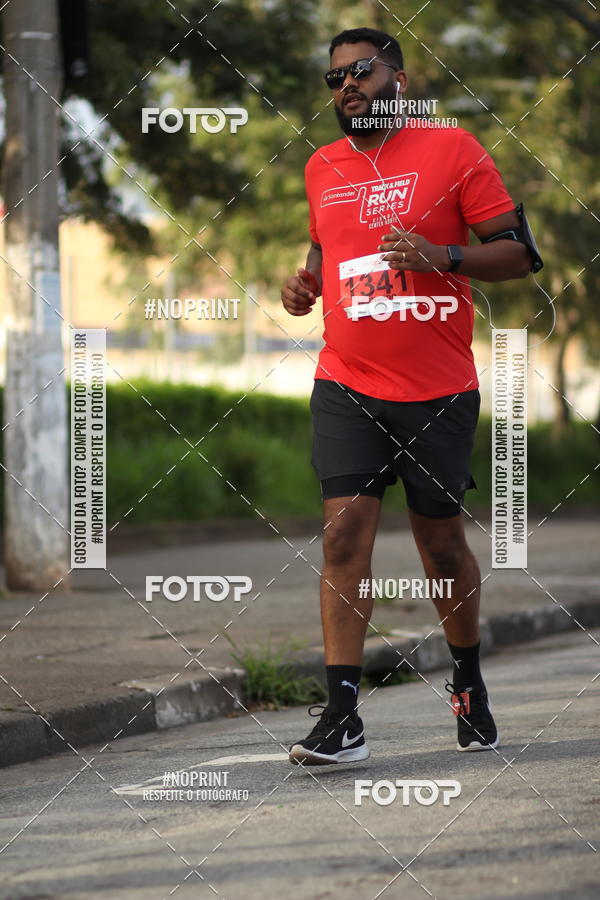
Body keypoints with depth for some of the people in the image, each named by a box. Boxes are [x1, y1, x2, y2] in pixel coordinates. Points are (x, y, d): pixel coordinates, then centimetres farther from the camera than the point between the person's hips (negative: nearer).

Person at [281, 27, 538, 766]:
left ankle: (468, 684, 32)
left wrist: (442, 256, -22)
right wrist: (306, 282, 6)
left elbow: (516, 252, -6)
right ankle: (342, 718, -11)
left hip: (438, 391, -3)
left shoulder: (452, 150, -4)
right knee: (344, 533, -10)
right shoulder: (322, 167, 10)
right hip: (347, 387, 3)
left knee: (442, 543, 8)